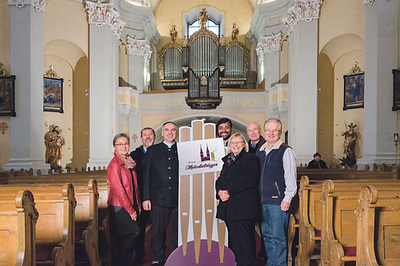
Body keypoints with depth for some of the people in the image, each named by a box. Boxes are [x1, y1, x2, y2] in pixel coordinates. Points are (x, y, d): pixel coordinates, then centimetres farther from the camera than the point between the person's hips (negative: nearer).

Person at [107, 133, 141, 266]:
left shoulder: (129, 162, 11)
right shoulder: (114, 165, -13)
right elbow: (118, 190, -16)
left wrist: (138, 206, 10)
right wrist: (130, 210, -13)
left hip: (131, 206, 7)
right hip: (119, 207, -7)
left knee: (125, 238, 10)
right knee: (133, 232, -12)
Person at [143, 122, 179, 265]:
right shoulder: (152, 150, 7)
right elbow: (147, 176, 4)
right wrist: (146, 198, -2)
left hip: (178, 199, 1)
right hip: (158, 198, 0)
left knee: (176, 231, 9)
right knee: (158, 231, 8)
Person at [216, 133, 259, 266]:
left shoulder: (250, 159, -1)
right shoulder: (226, 159, 20)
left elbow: (247, 180, -13)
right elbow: (220, 179, 16)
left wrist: (229, 192, -15)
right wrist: (220, 191, -5)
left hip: (243, 205, -6)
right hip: (227, 205, 6)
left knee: (243, 237, -3)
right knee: (232, 237, 10)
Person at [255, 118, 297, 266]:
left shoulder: (285, 151, -5)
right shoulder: (259, 152, 14)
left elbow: (290, 177, -8)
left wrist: (287, 199, -13)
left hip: (278, 201, -6)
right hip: (262, 201, 6)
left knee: (277, 237, -1)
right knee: (266, 235, 14)